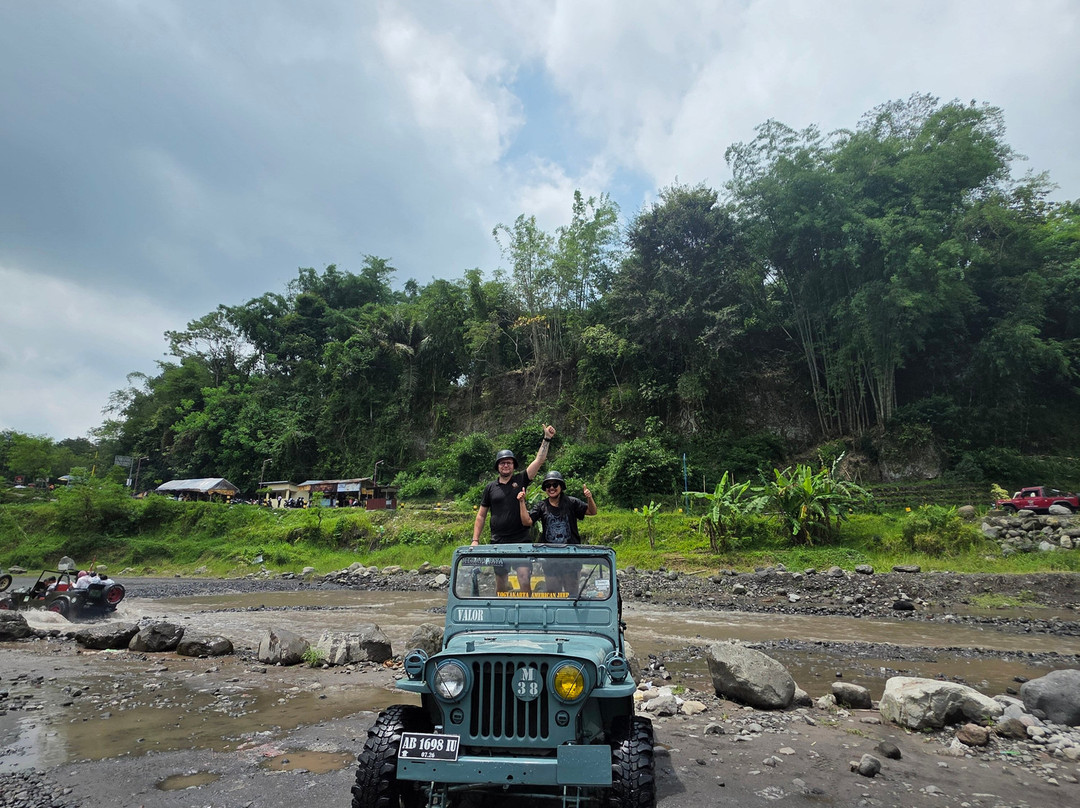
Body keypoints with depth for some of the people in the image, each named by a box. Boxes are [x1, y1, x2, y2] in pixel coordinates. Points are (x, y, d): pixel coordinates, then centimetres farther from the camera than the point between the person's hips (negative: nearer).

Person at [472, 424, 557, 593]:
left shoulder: (521, 480, 3)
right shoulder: (490, 488, 7)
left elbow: (539, 460, -6)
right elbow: (481, 516, 9)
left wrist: (547, 439, -13)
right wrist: (475, 540, 2)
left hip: (521, 541, -2)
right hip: (498, 543, 2)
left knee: (525, 580, -11)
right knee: (501, 583, 12)